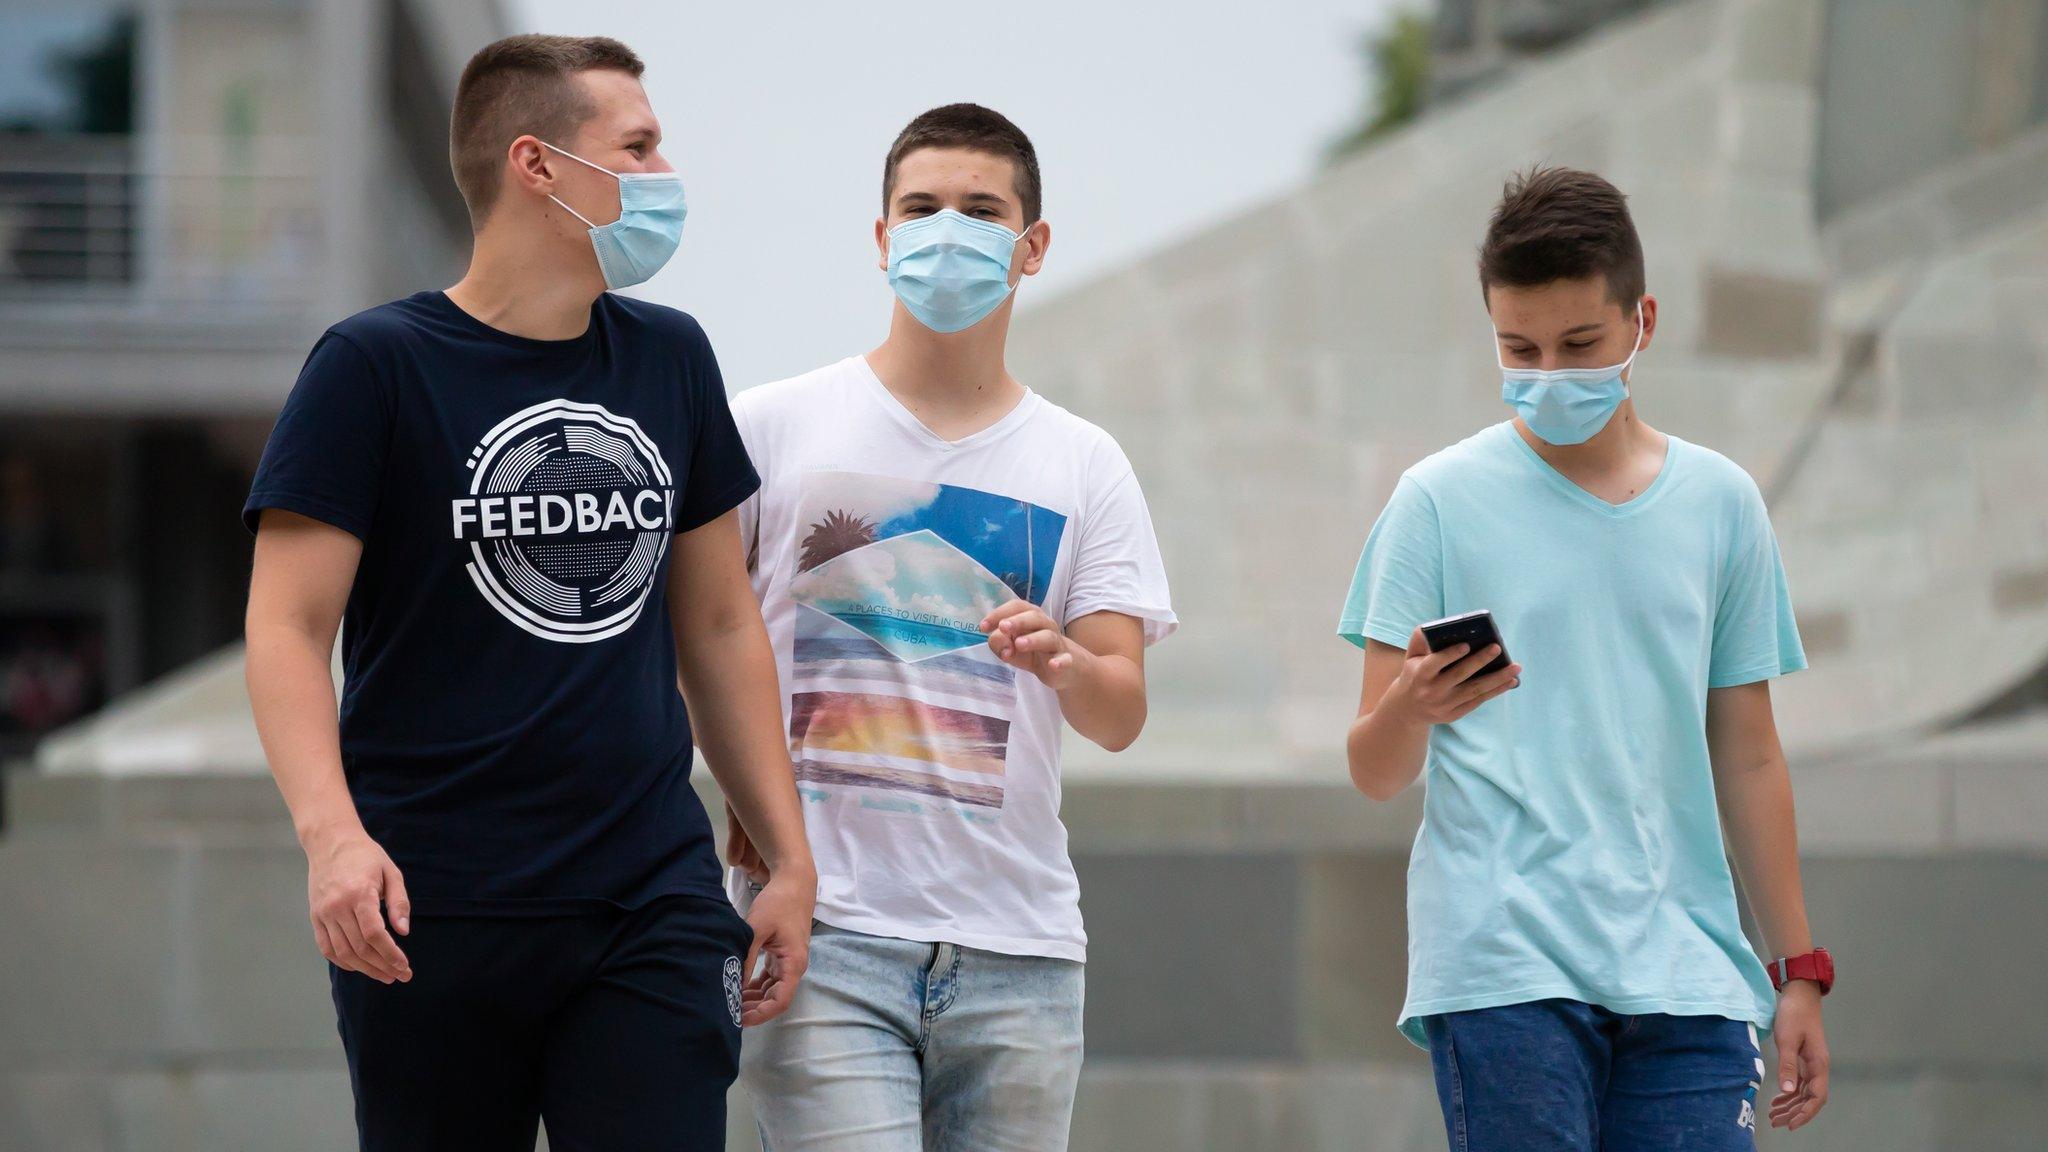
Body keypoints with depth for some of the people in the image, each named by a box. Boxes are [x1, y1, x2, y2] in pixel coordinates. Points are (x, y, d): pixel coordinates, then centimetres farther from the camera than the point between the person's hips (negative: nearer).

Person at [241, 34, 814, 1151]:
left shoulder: (670, 360, 13)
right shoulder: (376, 366, -3)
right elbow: (287, 626, -8)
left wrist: (788, 859, 16)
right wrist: (330, 831, -23)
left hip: (655, 903, 4)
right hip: (436, 913, -4)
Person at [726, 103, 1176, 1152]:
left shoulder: (1083, 467, 11)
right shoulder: (772, 428, 5)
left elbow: (1123, 713, 3)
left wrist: (1063, 662, -20)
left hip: (1016, 949, 3)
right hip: (821, 931, -3)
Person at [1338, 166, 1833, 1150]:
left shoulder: (1719, 502, 12)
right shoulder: (1443, 501, 3)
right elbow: (1376, 772, 0)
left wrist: (1799, 969, 16)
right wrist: (1412, 707, -23)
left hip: (1684, 975, 3)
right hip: (1502, 973, -3)